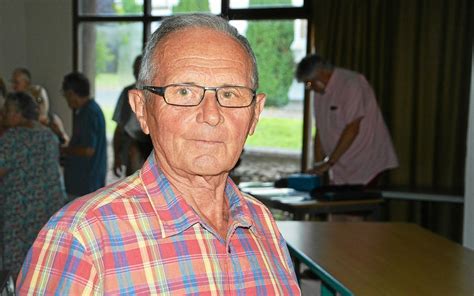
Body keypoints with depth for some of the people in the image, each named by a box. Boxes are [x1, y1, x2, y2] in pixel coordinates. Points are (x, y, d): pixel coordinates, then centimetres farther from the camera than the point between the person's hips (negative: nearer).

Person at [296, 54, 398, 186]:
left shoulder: (351, 83, -15)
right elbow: (320, 131, 11)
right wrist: (317, 166, 4)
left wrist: (329, 162, -20)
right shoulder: (320, 92, 10)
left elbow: (352, 128, -20)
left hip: (365, 164, -7)